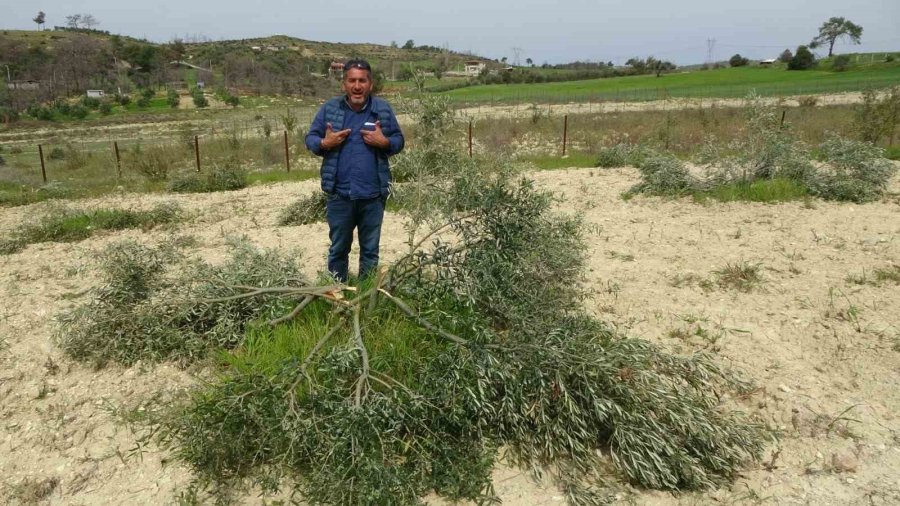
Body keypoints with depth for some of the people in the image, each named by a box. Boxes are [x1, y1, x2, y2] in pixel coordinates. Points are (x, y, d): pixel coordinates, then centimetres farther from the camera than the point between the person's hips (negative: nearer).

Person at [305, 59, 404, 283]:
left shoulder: (383, 109, 1)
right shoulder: (329, 108, 0)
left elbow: (399, 140, 7)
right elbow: (310, 138, 6)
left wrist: (384, 142, -14)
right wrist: (325, 143, -15)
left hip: (373, 195, 0)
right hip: (339, 194, 0)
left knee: (370, 250, 13)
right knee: (338, 249, 14)